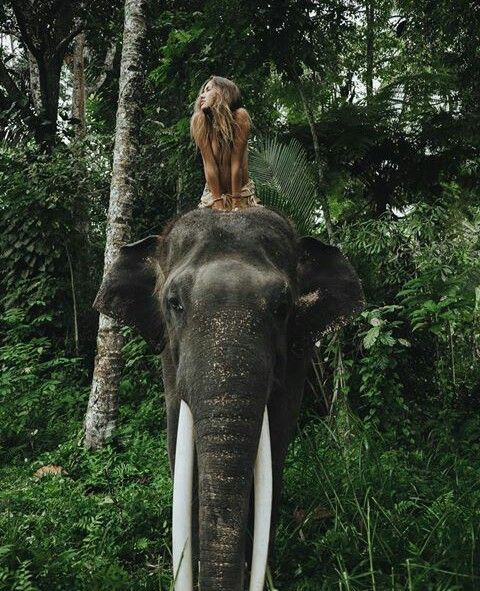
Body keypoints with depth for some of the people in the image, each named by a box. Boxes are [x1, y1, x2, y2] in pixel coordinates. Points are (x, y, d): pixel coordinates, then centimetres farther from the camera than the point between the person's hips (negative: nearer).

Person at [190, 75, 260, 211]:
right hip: (214, 189, 1)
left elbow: (237, 163, -19)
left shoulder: (239, 116, -18)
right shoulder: (199, 121, -13)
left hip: (240, 188, -1)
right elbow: (209, 164, -16)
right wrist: (219, 204, -18)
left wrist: (236, 202, -18)